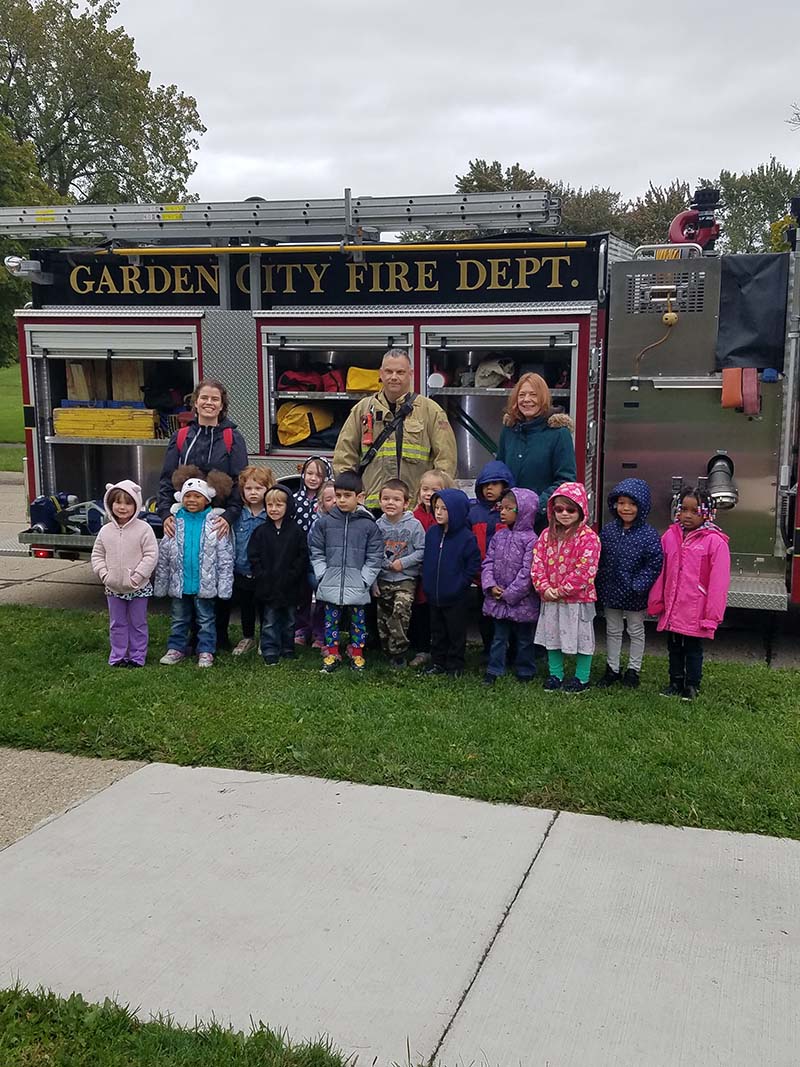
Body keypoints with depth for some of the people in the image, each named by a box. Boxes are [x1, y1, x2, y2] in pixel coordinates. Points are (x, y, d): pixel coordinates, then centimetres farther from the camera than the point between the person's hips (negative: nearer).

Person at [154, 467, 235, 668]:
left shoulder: (215, 522, -8)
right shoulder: (175, 521, -1)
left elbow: (225, 557, -7)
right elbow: (163, 555, 4)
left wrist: (224, 586, -9)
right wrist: (161, 584, 5)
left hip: (205, 583, -2)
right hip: (180, 582, 2)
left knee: (206, 619, 10)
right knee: (179, 619, 15)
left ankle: (206, 651, 19)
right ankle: (176, 648, 27)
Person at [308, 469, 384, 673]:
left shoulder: (368, 525, -3)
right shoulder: (324, 522, 1)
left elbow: (375, 556, -1)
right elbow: (316, 552, 5)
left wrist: (364, 579, -7)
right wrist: (323, 575, -3)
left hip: (357, 586, -1)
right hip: (330, 585, 1)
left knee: (358, 619, 10)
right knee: (331, 618, 9)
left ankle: (356, 652, 24)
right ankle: (331, 653, 21)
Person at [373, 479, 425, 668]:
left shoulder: (414, 525, -7)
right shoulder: (378, 525, 3)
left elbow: (422, 551, -6)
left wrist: (404, 562, -15)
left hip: (406, 579, -4)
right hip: (383, 579, 4)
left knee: (400, 610, -23)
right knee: (382, 619, 8)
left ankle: (398, 652, -12)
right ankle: (388, 652, 24)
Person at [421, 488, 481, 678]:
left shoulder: (466, 537, -14)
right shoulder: (432, 533, 2)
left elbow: (474, 564, -10)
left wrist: (461, 583, -12)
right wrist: (427, 581, 7)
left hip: (455, 597, -5)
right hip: (434, 595, 5)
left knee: (456, 633, 8)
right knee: (437, 632, 16)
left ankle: (455, 665, 20)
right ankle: (437, 662, 28)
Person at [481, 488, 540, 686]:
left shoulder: (530, 539, -14)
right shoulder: (499, 536, 5)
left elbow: (527, 571, -18)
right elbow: (488, 562, 6)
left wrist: (510, 593, -17)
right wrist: (491, 585, -9)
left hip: (521, 600, -5)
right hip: (498, 598, 5)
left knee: (524, 638, 11)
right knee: (499, 636, 12)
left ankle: (525, 671, 24)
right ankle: (494, 670, 18)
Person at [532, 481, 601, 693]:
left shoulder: (588, 537, -13)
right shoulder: (548, 535, 5)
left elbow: (584, 570, -18)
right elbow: (538, 561, 3)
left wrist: (562, 590, -16)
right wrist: (544, 587, -10)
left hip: (578, 598, -5)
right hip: (550, 598, 5)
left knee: (581, 637, 4)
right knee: (552, 636, 14)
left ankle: (582, 678, 19)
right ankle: (555, 675, 29)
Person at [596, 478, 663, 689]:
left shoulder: (648, 534, -16)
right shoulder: (608, 530, -4)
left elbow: (654, 563, -18)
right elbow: (599, 560, 3)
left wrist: (638, 586, -22)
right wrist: (600, 586, -1)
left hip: (634, 595, -4)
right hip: (611, 591, 4)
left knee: (636, 631, 14)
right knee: (613, 631, 16)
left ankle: (633, 670, 28)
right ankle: (612, 669, 29)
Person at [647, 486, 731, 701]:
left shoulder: (715, 541, -14)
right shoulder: (670, 536, 1)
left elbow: (718, 581, -13)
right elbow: (661, 572, 8)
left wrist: (712, 615, -12)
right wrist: (656, 601, 10)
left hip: (696, 611, -5)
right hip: (672, 609, 5)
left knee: (693, 649, 9)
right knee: (674, 648, 17)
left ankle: (692, 685, 25)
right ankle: (675, 682, 33)